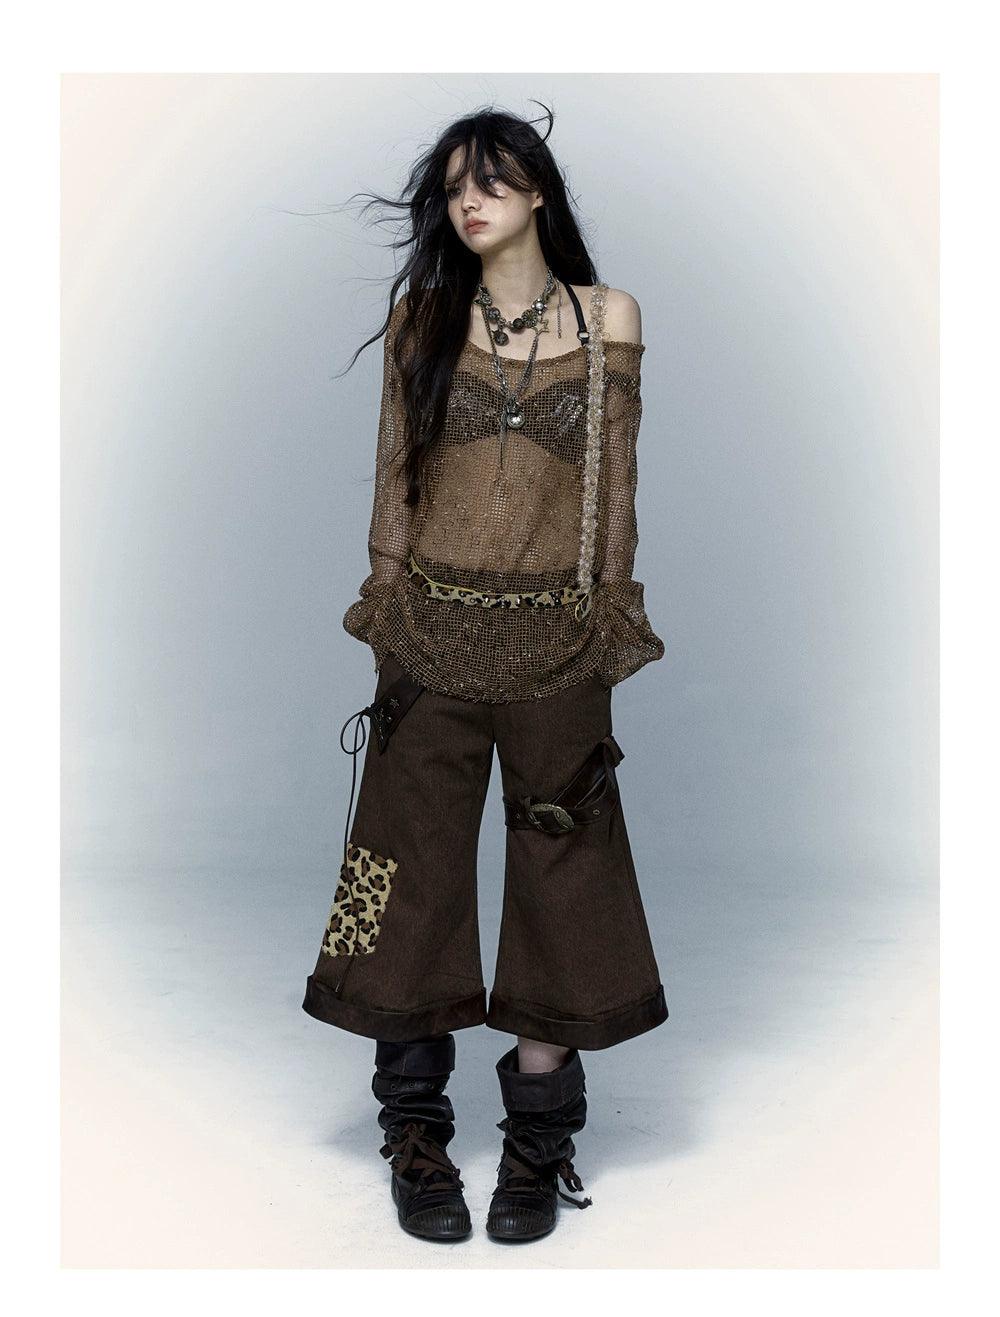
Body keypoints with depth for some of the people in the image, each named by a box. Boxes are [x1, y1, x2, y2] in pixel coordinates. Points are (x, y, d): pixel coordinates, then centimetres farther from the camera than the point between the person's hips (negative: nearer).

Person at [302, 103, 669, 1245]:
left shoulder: (607, 317, 6)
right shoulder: (422, 316, 8)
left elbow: (616, 484, 5)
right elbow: (394, 475, 6)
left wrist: (611, 625, 1)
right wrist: (386, 613, 0)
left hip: (557, 637, 0)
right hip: (434, 630, 1)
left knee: (557, 873, 4)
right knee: (415, 873, 4)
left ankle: (537, 1146, 18)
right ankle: (417, 1139, 18)